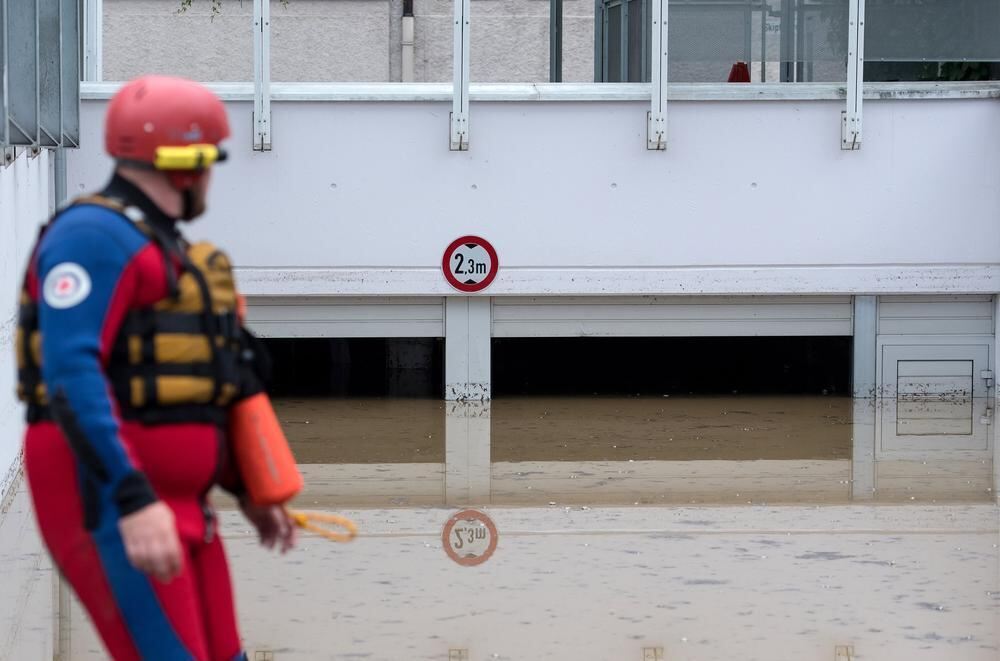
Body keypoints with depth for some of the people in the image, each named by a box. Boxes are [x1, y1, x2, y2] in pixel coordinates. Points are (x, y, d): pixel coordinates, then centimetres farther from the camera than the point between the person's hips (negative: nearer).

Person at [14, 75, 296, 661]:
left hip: (172, 502, 10)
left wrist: (246, 490, 23)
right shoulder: (94, 234, -13)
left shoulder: (161, 249, 19)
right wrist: (135, 502, -32)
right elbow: (71, 373, -24)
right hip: (108, 500, -10)